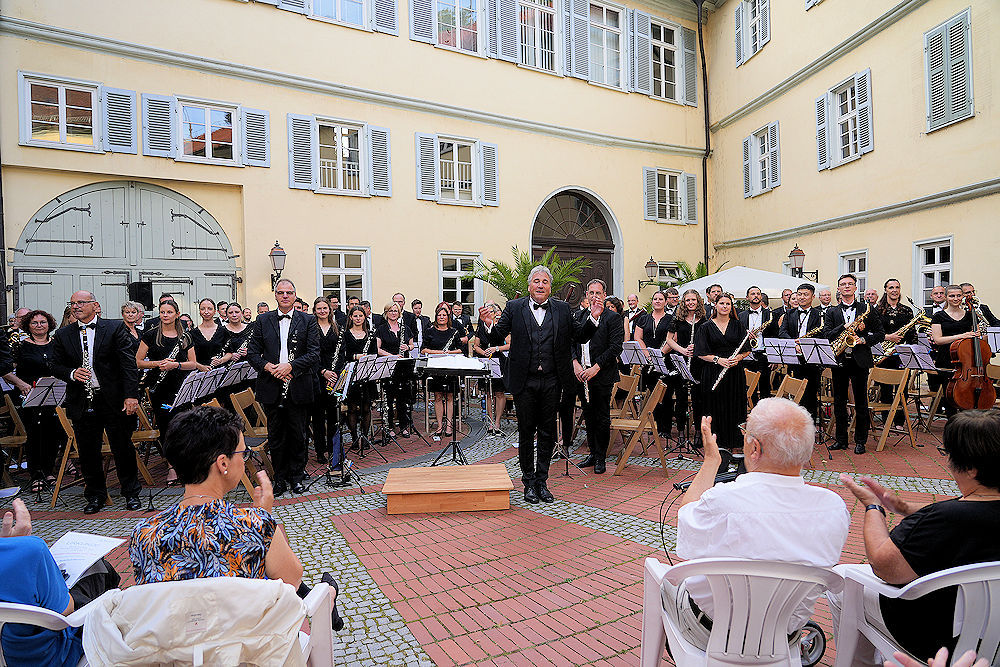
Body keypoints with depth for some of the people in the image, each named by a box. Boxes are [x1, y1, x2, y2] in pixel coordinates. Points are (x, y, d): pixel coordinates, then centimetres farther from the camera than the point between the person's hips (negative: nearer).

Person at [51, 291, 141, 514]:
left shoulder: (115, 328, -1)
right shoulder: (62, 335, 9)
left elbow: (128, 363, -6)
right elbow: (56, 366, 12)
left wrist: (131, 395, -14)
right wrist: (72, 374, -12)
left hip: (114, 400, -3)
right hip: (82, 403, 3)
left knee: (123, 449, 5)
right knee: (88, 451, 10)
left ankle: (131, 493, 19)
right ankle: (95, 495, 27)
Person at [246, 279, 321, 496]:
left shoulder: (308, 321, 3)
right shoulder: (263, 320, 8)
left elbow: (314, 353, -4)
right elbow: (252, 352, 5)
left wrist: (290, 366, -16)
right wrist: (267, 367, -12)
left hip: (298, 388, -1)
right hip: (272, 388, 1)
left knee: (298, 435, 8)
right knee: (275, 435, 9)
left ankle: (296, 476, 23)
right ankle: (280, 477, 23)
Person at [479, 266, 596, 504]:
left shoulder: (562, 308, 7)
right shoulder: (514, 308, 3)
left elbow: (580, 336, 7)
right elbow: (497, 339, -1)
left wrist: (593, 318, -7)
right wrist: (489, 324, -20)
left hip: (552, 381, 2)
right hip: (525, 381, -1)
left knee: (547, 433, 10)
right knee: (526, 432, 8)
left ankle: (541, 481, 25)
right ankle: (528, 482, 24)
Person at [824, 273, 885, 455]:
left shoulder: (867, 309, 8)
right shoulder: (832, 312, 10)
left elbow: (880, 333, 5)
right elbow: (827, 335, -2)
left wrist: (864, 340, -12)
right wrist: (847, 326, -14)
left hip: (860, 360, -1)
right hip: (838, 361, 1)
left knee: (861, 402, 2)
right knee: (839, 402, 6)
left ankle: (860, 441, 13)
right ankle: (841, 439, 16)